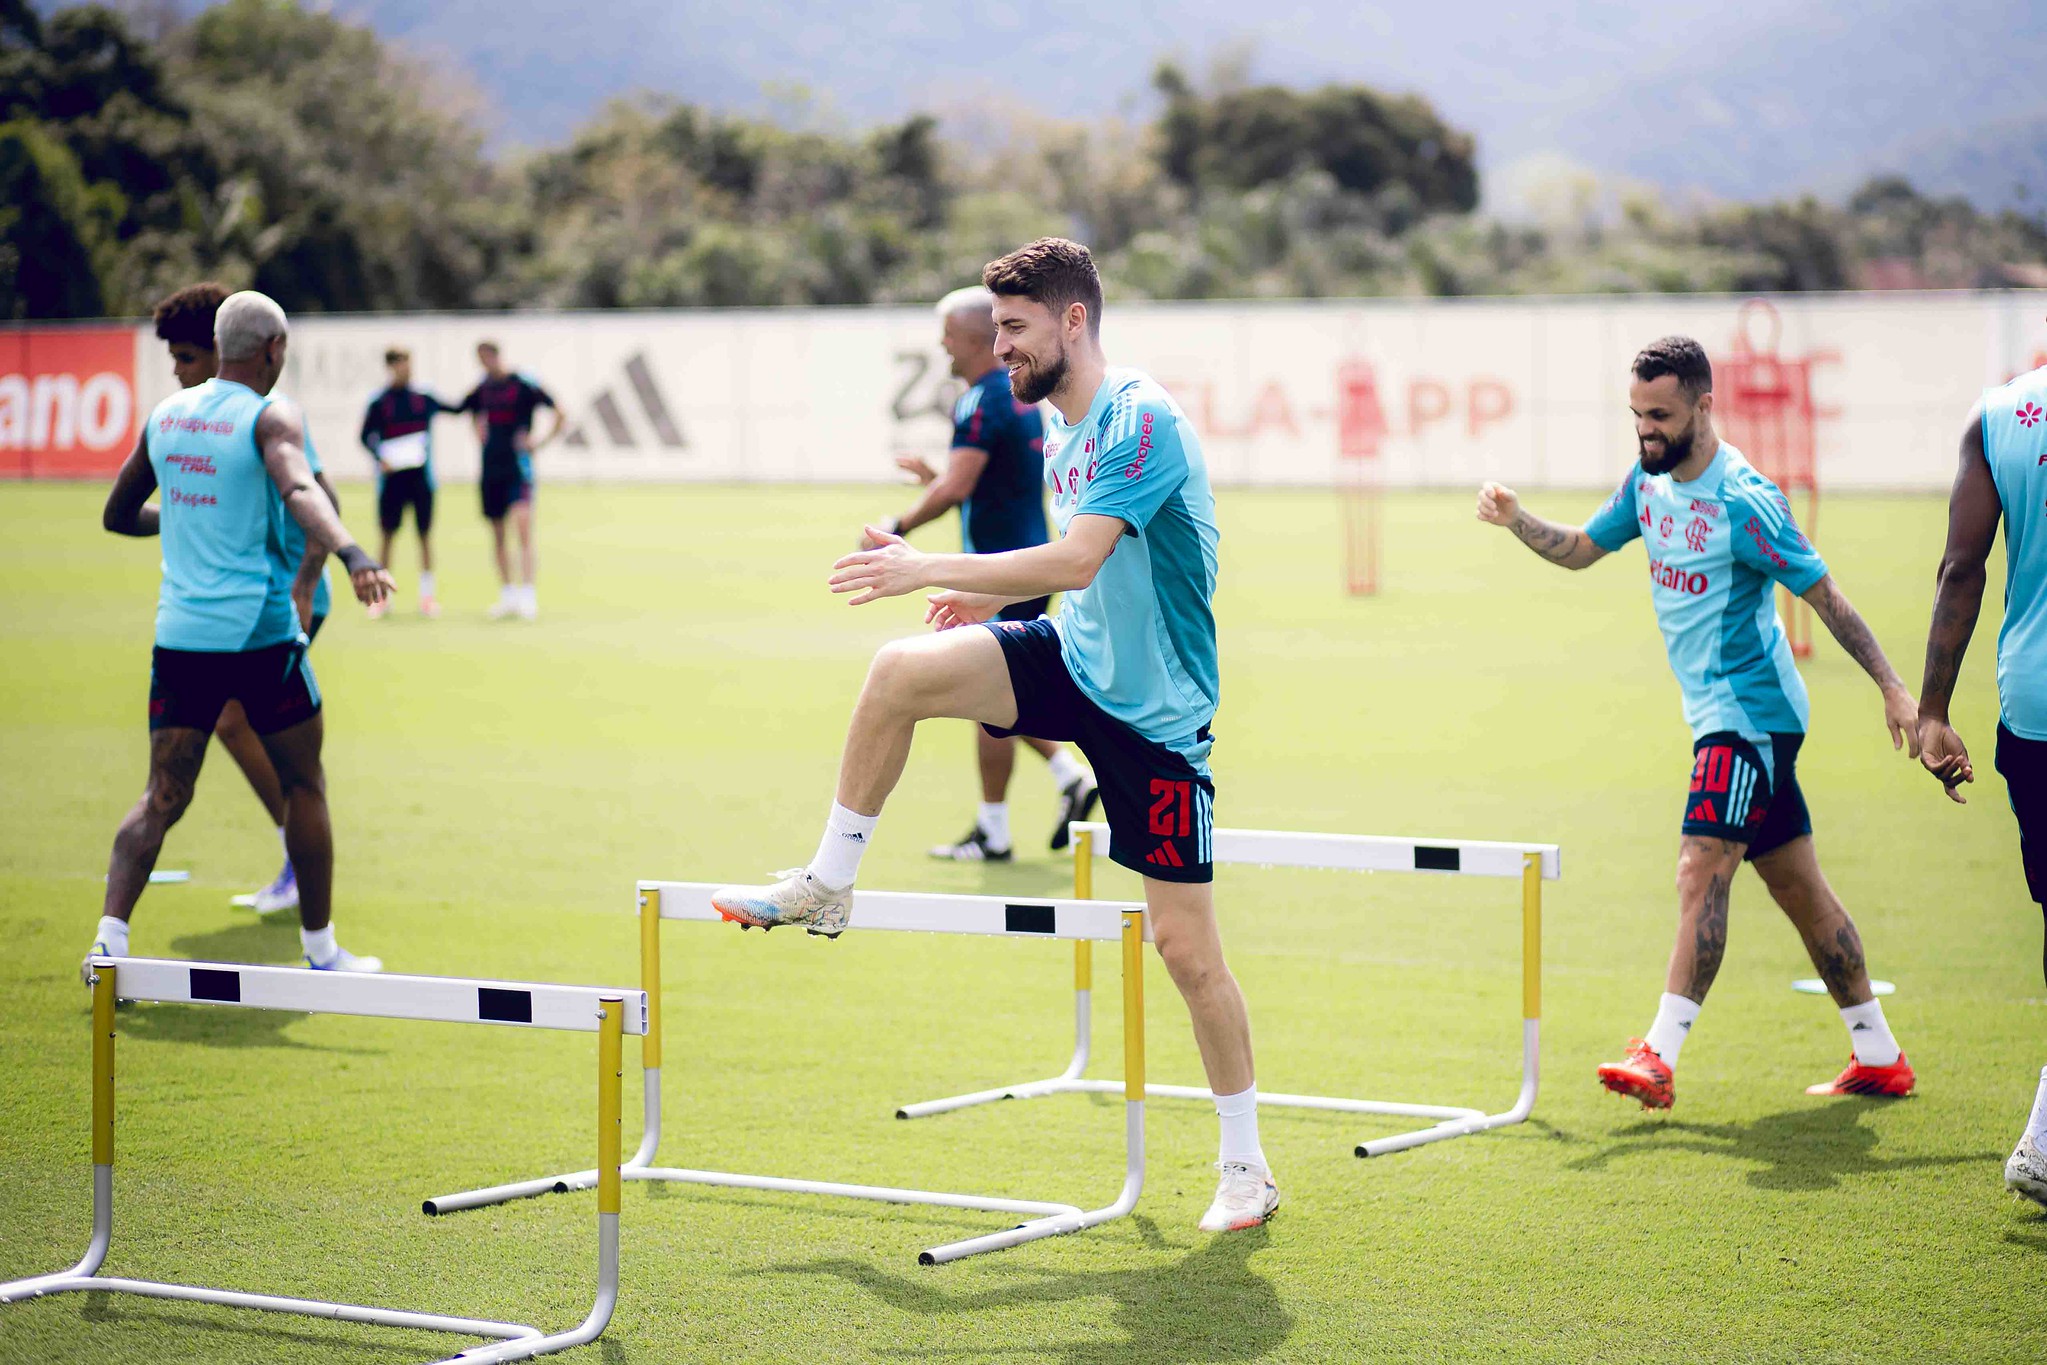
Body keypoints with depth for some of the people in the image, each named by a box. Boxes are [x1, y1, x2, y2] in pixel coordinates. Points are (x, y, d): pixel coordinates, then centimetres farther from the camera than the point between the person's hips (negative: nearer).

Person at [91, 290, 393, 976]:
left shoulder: (164, 416, 10)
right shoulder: (270, 417, -7)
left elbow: (118, 515, 20)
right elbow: (299, 490, -29)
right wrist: (350, 554, -43)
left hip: (179, 632, 5)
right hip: (260, 632, -5)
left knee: (163, 796, 6)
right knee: (304, 785, 12)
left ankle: (110, 934, -14)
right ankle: (320, 950, 17)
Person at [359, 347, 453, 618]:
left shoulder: (423, 399, 5)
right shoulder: (379, 403, -2)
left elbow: (454, 409, 19)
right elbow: (366, 436, -2)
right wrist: (380, 458, -17)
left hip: (421, 474, 2)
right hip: (392, 476, -2)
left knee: (425, 534, 3)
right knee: (387, 535, 2)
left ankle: (427, 595, 10)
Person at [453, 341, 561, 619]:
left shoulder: (522, 385, -7)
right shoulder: (483, 388, 11)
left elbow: (558, 411, -5)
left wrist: (542, 440, -10)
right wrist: (479, 432, 15)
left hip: (517, 465, -6)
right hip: (491, 468, 6)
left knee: (523, 526, -18)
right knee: (497, 536, 8)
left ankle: (527, 593, -20)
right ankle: (507, 595, 17)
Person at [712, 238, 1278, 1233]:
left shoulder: (1142, 421, -22)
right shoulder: (1058, 425, 7)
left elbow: (1078, 558, -32)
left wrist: (927, 570, -29)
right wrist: (992, 596, 4)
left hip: (1154, 712, -7)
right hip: (1076, 660, 7)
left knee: (1185, 944, -5)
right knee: (900, 673, -14)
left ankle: (1246, 1167, 9)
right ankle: (827, 886, 3)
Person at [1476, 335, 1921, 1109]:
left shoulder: (1744, 502, -18)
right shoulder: (1649, 483, 7)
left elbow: (1824, 594, -14)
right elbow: (1579, 550, 18)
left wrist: (1893, 689, -15)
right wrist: (1516, 521, -1)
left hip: (1750, 711, -9)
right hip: (1718, 715, 9)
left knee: (1701, 869, -18)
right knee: (1797, 885, 12)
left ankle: (1659, 1056, -22)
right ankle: (1879, 1058, 19)